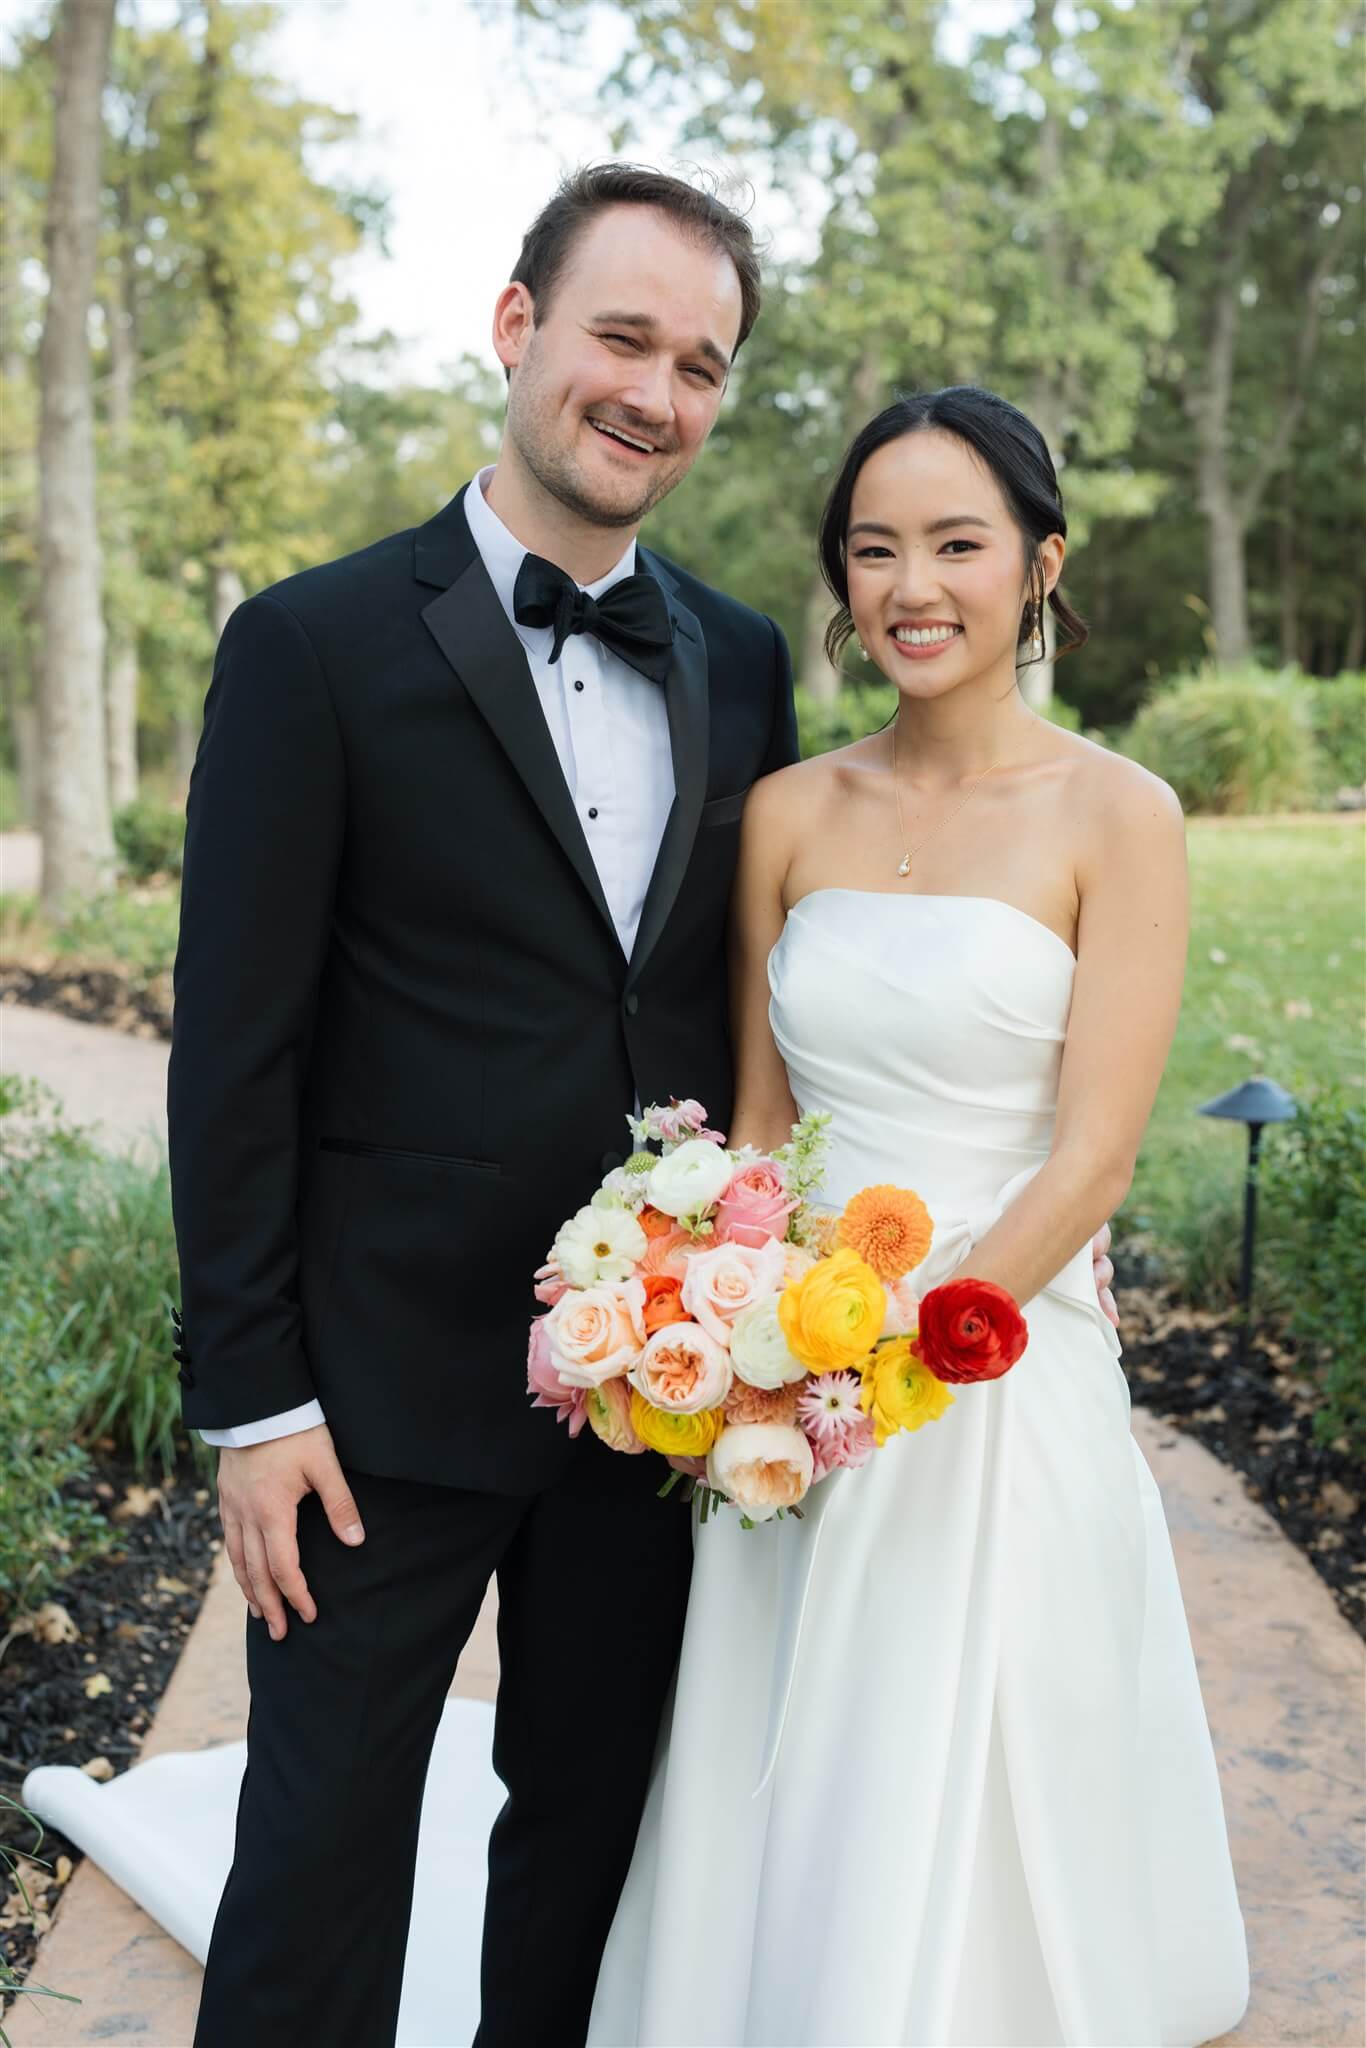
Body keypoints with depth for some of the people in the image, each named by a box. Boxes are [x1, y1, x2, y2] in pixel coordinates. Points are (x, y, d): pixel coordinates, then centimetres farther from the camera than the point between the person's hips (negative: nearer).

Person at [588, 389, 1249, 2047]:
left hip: (994, 1381, -4)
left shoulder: (1113, 816, -7)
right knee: (778, 1829, 14)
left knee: (956, 1839, 6)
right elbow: (754, 1119, 9)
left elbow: (1091, 1159, -11)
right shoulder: (790, 813, 5)